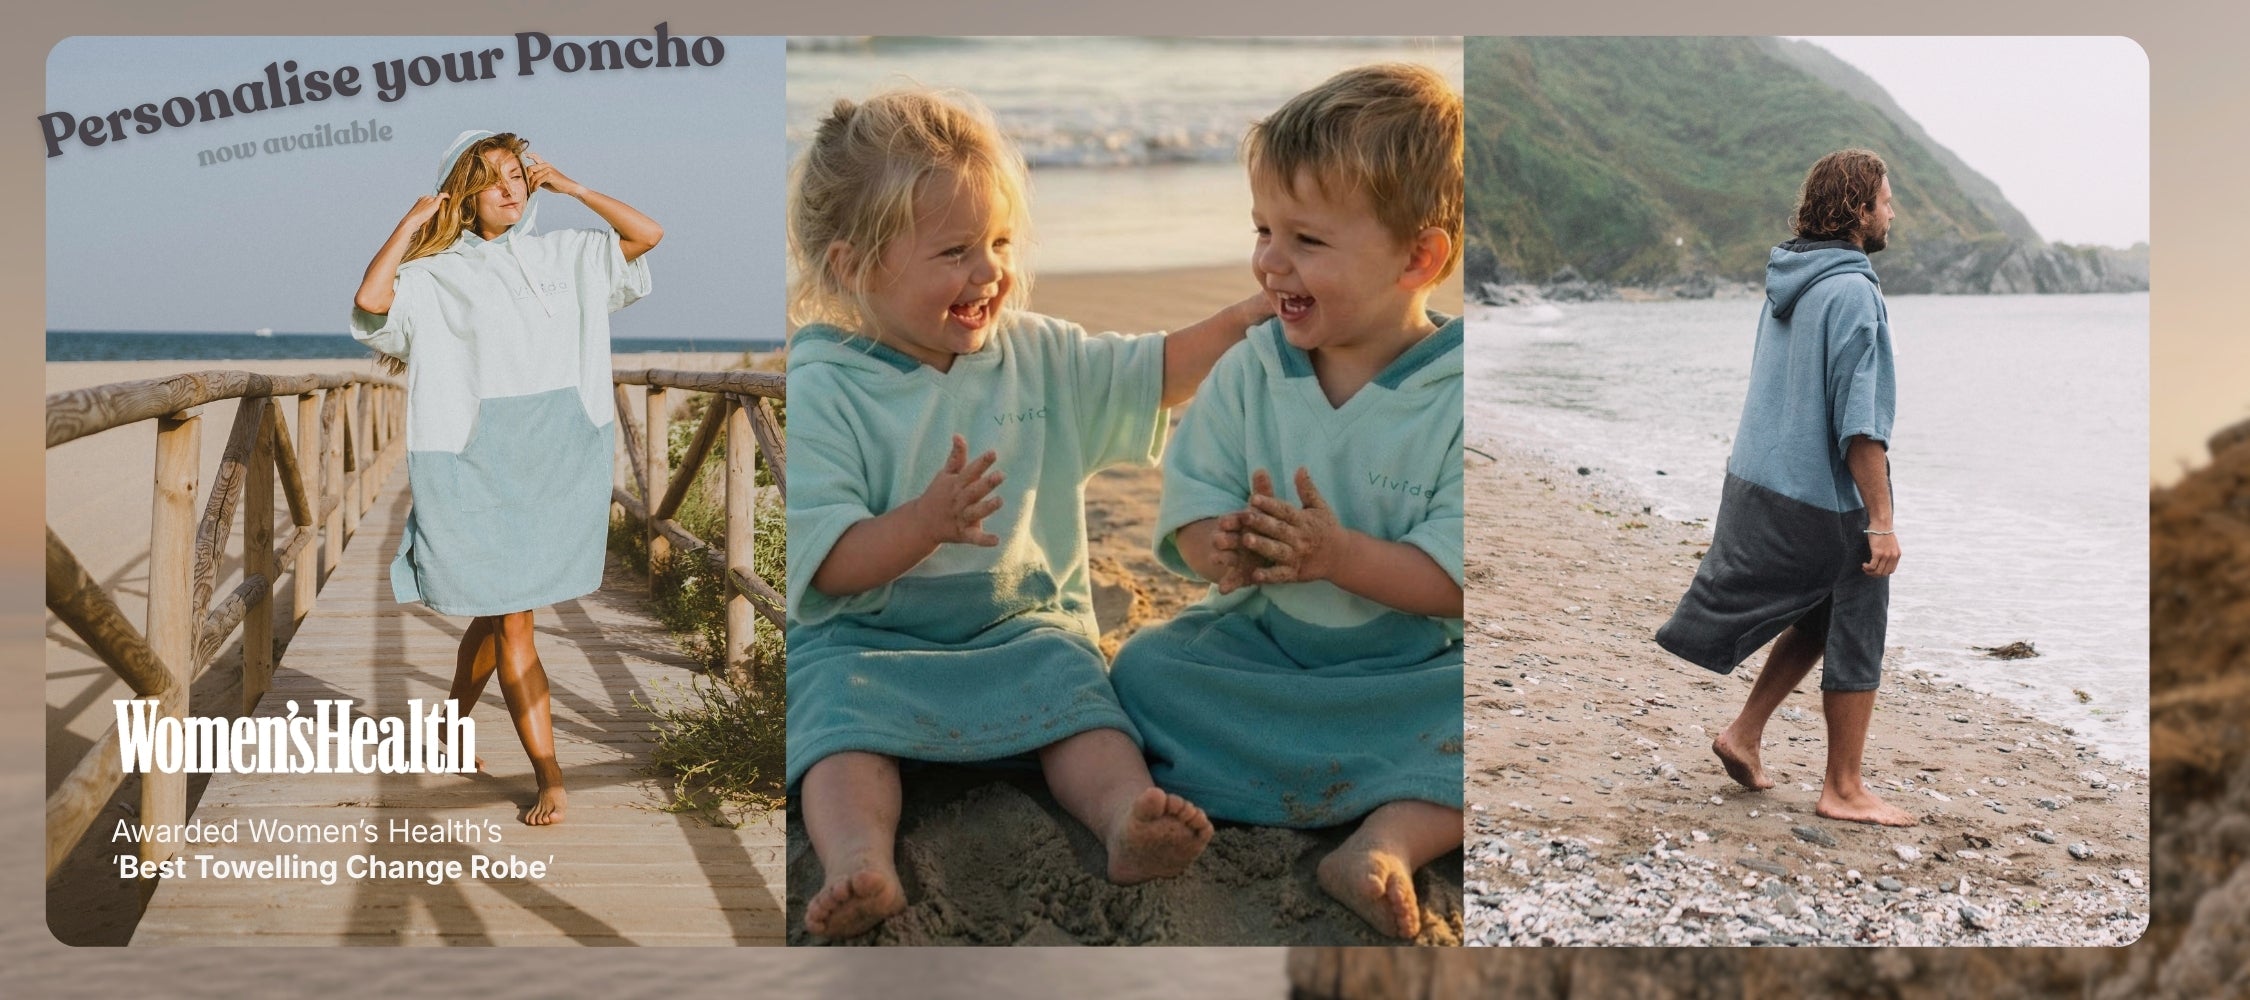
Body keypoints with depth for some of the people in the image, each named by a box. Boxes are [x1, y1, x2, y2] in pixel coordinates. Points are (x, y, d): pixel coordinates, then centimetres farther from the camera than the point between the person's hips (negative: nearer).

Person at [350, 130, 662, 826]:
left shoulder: (562, 255, 12)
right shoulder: (437, 274, 2)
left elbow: (647, 234, 8)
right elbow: (370, 302, -15)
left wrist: (568, 186, 9)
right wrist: (412, 220, -6)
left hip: (563, 454, 4)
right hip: (483, 458, -4)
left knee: (498, 604, 14)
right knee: (511, 616, -6)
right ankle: (550, 781, -4)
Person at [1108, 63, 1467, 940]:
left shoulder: (1459, 396, -13)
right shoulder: (1248, 374, 0)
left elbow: (1458, 577, -18)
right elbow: (1190, 511, -2)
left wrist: (1340, 554, -32)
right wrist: (1222, 550, -26)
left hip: (1417, 660, -4)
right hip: (1262, 641, 4)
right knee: (1144, 667, -16)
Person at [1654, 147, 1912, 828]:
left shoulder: (1788, 282, 10)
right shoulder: (1852, 292, -18)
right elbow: (1860, 422, -22)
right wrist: (1881, 522, -20)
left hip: (1761, 483, 9)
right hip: (1826, 498, -9)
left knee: (1823, 618, 22)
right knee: (1856, 638, 4)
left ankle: (1746, 732, 20)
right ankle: (1844, 790, 13)